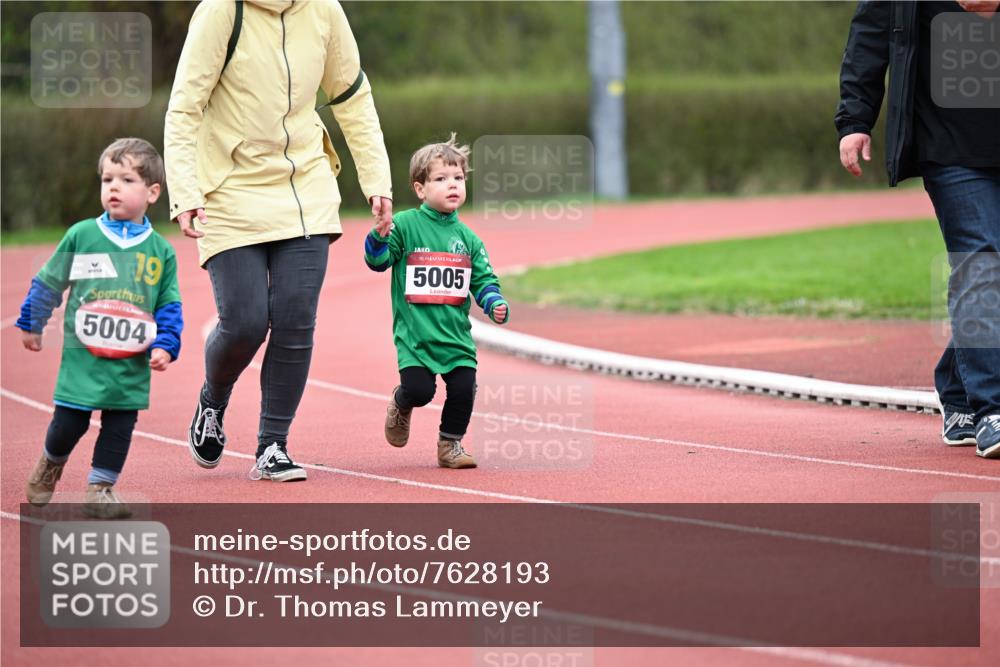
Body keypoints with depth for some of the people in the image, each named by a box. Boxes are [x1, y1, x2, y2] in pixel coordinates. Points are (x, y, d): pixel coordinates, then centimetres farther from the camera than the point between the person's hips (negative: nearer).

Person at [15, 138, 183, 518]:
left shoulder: (161, 251, 3)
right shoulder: (81, 236, -1)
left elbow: (169, 307, 6)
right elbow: (48, 283, 9)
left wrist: (165, 346, -6)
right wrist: (31, 325, 14)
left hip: (131, 365, 1)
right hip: (81, 356, -1)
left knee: (120, 427, 3)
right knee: (69, 422, 3)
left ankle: (99, 489, 16)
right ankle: (50, 465, 32)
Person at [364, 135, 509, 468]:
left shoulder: (466, 237, 9)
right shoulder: (405, 225, -3)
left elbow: (482, 279, 12)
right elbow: (378, 261, -4)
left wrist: (495, 304, -6)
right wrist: (379, 238, -23)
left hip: (456, 334, 4)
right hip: (414, 333, -3)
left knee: (463, 390, -6)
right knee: (419, 390, -13)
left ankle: (450, 444, 19)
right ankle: (401, 404, 25)